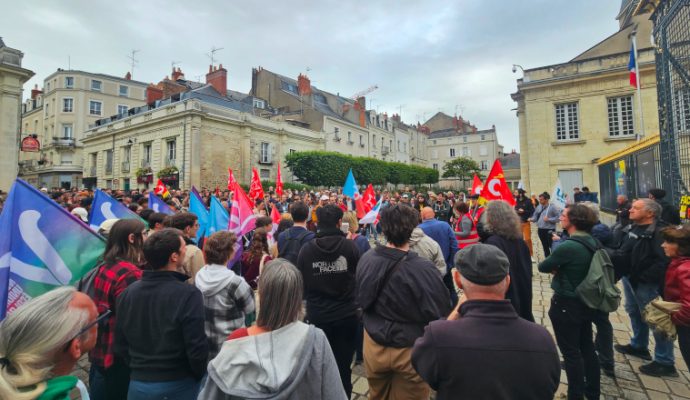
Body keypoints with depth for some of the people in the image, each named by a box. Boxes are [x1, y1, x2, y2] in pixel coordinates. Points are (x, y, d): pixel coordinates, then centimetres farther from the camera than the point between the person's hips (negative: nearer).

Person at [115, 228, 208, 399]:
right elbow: (196, 348, -21)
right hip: (179, 384, -4)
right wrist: (199, 375, -2)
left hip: (139, 383, 4)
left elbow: (120, 344, 4)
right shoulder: (188, 294, -24)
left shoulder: (128, 292, -6)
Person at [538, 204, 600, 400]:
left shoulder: (568, 246, -27)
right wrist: (560, 268, -4)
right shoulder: (592, 241, 0)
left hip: (566, 305, -8)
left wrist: (555, 268, 0)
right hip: (586, 301, 8)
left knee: (571, 352, 7)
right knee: (587, 347, 21)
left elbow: (543, 267, -17)